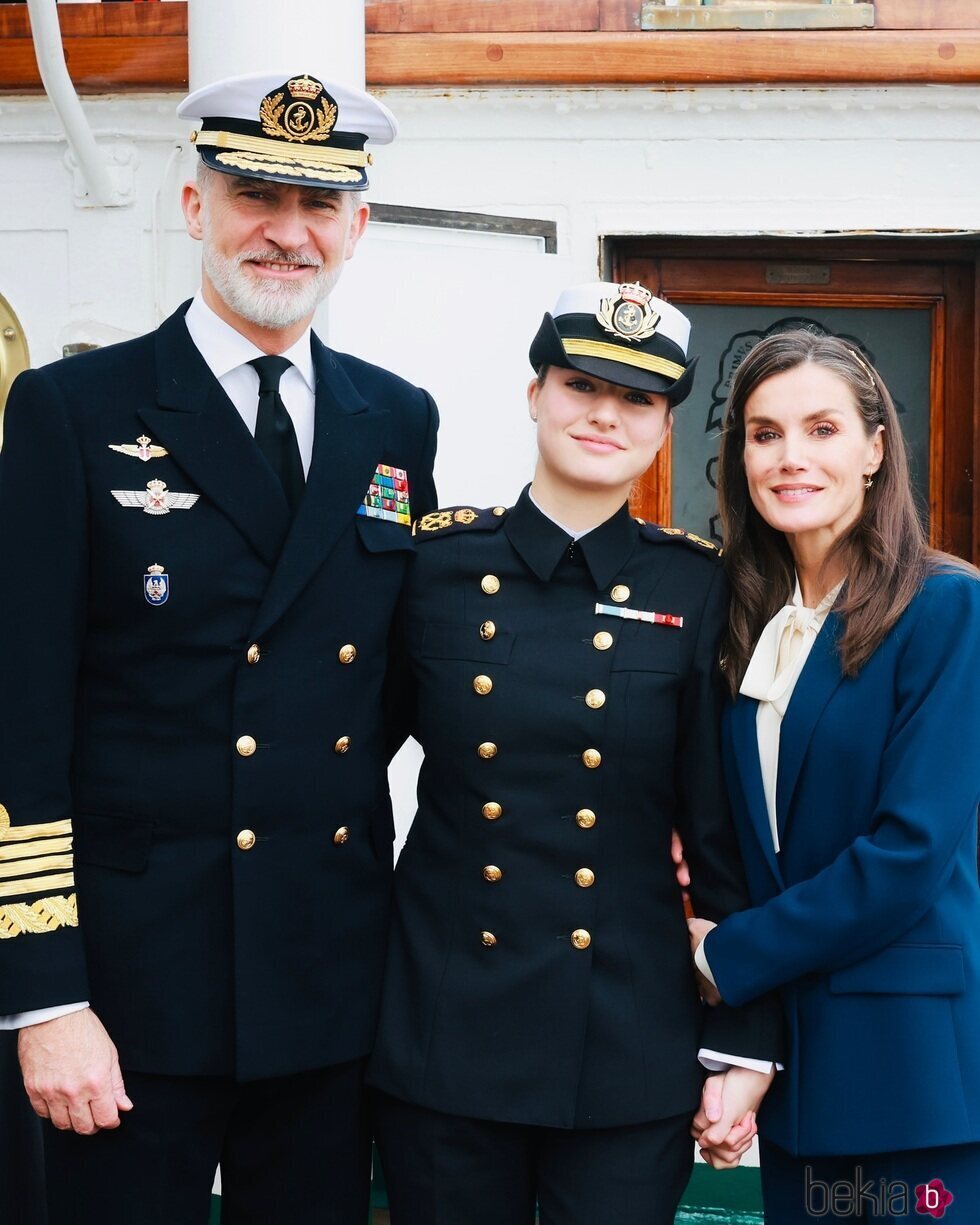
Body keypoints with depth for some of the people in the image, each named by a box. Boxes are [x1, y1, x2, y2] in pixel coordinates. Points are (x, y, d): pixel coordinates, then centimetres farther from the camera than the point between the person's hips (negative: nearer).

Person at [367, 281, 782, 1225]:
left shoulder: (697, 588, -2)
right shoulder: (437, 561, -1)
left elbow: (728, 824, -2)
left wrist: (745, 1039, -3)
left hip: (632, 1038, 0)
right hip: (445, 1029, 1)